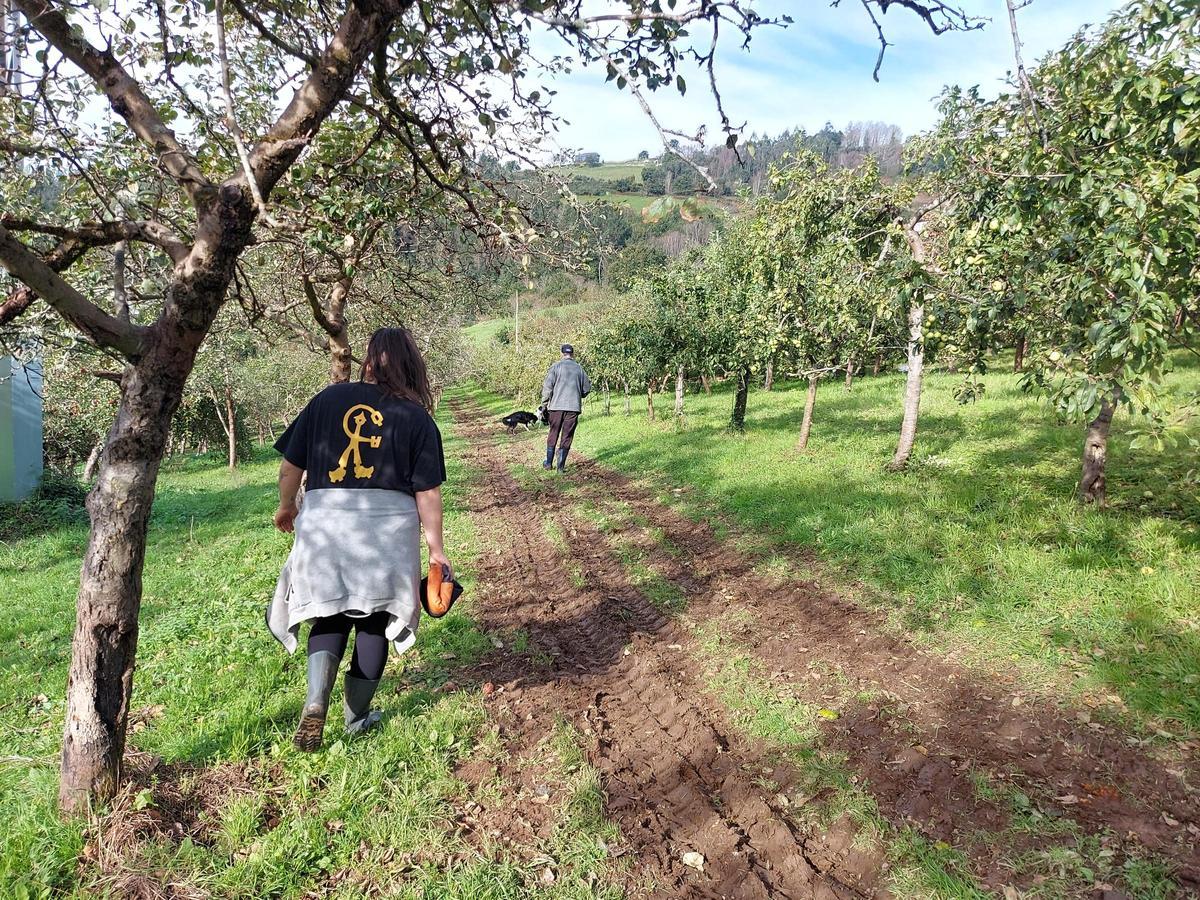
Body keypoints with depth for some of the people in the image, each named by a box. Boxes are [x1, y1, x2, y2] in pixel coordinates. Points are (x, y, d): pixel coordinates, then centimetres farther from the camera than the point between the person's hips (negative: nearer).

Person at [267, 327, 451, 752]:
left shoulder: (328, 398, 3)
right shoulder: (418, 418, 0)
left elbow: (290, 464, 7)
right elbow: (427, 491, -4)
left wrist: (286, 506, 24)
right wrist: (436, 547, 4)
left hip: (325, 518, 1)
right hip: (388, 522, -1)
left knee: (330, 614, 16)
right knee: (375, 618, 12)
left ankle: (316, 701, -4)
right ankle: (357, 717, 23)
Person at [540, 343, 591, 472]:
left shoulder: (556, 366, -2)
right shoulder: (579, 368, 5)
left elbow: (547, 386, -7)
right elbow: (587, 389, 9)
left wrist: (545, 403, 4)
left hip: (557, 406, -1)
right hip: (574, 407, 1)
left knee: (553, 435, 13)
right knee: (566, 437, 6)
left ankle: (548, 463, 17)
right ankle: (561, 466, 7)